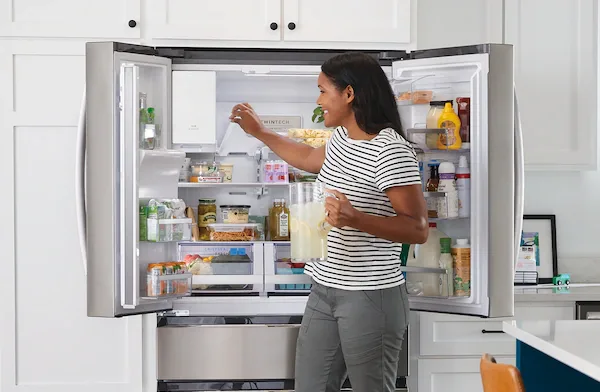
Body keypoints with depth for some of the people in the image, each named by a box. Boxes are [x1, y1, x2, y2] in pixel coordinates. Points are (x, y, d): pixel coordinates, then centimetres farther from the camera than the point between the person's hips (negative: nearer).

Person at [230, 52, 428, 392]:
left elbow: (418, 230, -19)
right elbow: (310, 159, 33)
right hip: (324, 292, 8)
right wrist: (259, 132, 37)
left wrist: (355, 219, -31)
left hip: (370, 299, -8)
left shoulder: (390, 151, -18)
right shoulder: (341, 137, 9)